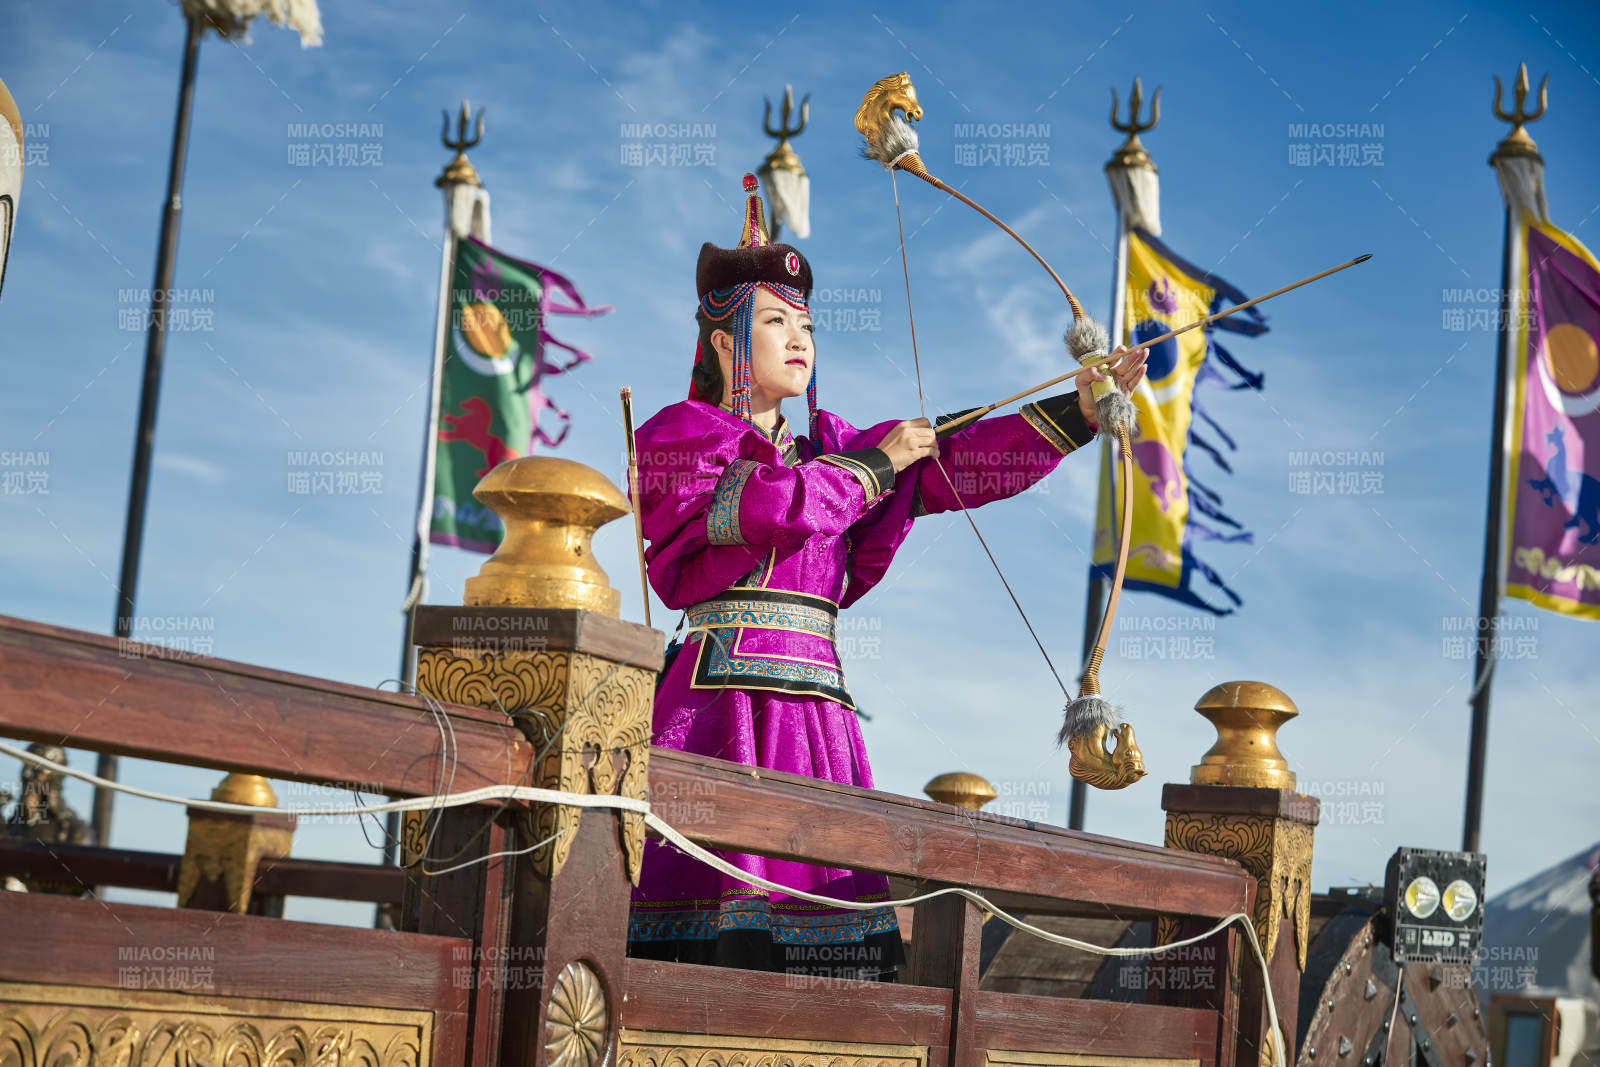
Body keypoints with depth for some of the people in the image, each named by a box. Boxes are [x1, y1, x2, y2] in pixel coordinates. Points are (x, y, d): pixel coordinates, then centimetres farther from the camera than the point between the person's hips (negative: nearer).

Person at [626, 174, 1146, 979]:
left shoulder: (829, 451, 23)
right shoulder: (678, 438, 7)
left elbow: (954, 465, 12)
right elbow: (766, 509, -10)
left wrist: (1082, 408, 1)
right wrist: (877, 464, 4)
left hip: (819, 712, 6)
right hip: (721, 695, -6)